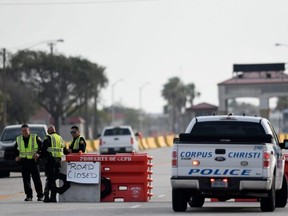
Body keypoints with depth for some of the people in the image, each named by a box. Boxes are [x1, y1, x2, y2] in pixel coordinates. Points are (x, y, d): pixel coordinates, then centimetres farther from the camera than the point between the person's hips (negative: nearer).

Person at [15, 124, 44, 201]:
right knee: (26, 180, 2)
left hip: (33, 161, -3)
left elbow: (42, 146, 4)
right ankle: (29, 196, 8)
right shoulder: (18, 139, 10)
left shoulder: (35, 138, -1)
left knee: (37, 179, -3)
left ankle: (40, 195, 3)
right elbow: (16, 149, 23)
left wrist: (38, 153, -10)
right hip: (24, 161, 3)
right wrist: (17, 156, 7)